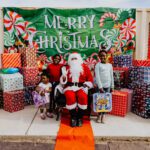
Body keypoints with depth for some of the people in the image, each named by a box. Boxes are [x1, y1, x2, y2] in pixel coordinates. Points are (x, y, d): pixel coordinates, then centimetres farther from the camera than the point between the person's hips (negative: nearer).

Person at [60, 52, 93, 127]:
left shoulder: (84, 67, 11)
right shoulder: (66, 68, 11)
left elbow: (90, 79, 9)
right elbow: (63, 81, 8)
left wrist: (86, 85, -8)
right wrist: (64, 76, -14)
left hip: (81, 87, 0)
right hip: (69, 86, 0)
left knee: (82, 96, -33)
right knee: (70, 97, -33)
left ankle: (80, 117, -16)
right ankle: (73, 117, -16)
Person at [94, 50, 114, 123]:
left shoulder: (110, 65, 10)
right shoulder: (98, 65, -3)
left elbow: (111, 76, 12)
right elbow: (97, 77, -10)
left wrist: (112, 86, 9)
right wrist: (100, 87, -15)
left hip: (108, 86, 4)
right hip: (101, 86, -4)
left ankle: (103, 116, 14)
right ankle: (99, 116, 12)